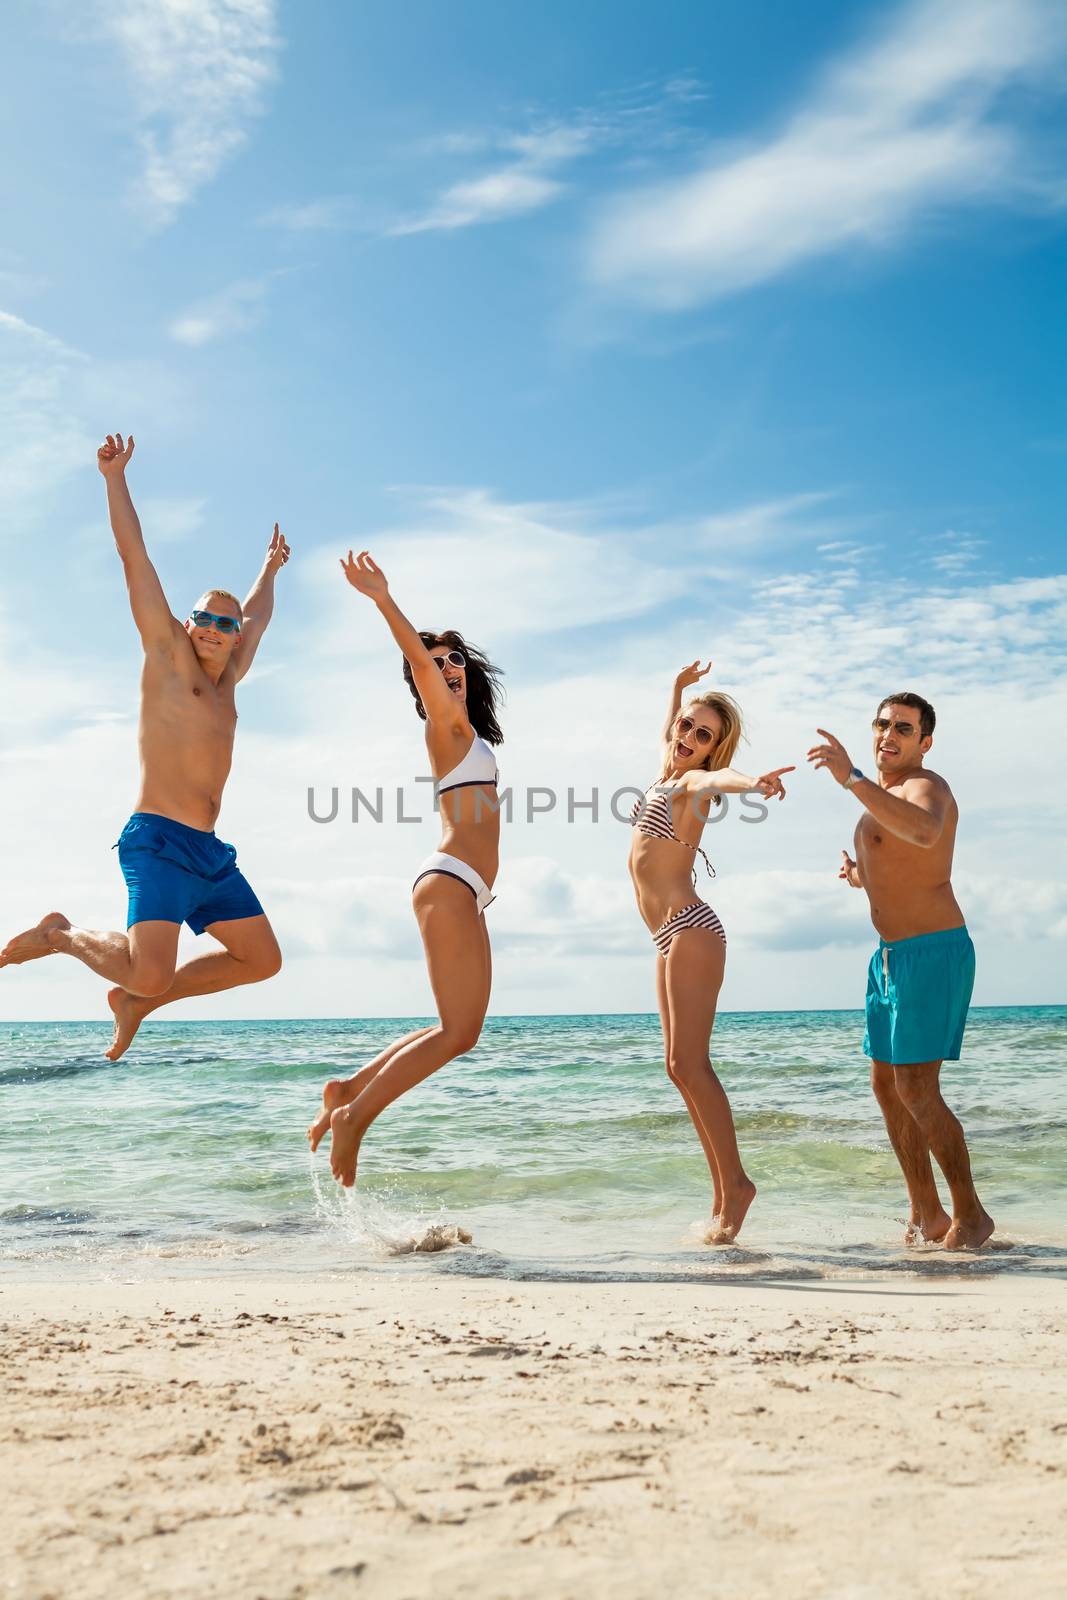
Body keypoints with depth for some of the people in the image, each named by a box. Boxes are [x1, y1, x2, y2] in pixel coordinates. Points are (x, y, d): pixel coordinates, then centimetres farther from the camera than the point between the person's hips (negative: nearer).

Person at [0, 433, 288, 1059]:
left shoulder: (227, 678, 20)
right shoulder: (167, 653, 3)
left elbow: (258, 617, 40)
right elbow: (135, 557, 1)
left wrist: (270, 570, 53)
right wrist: (116, 477, 1)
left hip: (210, 853, 8)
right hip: (158, 842, -8)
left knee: (262, 960, 9)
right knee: (151, 973, -23)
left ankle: (138, 1001, 22)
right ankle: (61, 935, 7)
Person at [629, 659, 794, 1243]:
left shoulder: (693, 782, -8)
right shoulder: (666, 771, 15)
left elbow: (719, 778, -34)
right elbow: (666, 736, 40)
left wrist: (753, 782, -54)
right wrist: (678, 689, 51)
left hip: (691, 929, -9)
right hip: (672, 937, 9)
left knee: (688, 1063, -14)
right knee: (681, 1068, 6)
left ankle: (735, 1183, -8)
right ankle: (724, 1195, 8)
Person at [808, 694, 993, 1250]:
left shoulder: (926, 787, -12)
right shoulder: (881, 798, 17)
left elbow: (924, 833, -40)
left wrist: (852, 779, -45)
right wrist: (862, 877, 13)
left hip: (934, 953, -10)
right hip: (890, 956, 10)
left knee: (916, 1090, -11)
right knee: (886, 1086, 11)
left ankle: (970, 1214, 4)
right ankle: (927, 1216, 21)